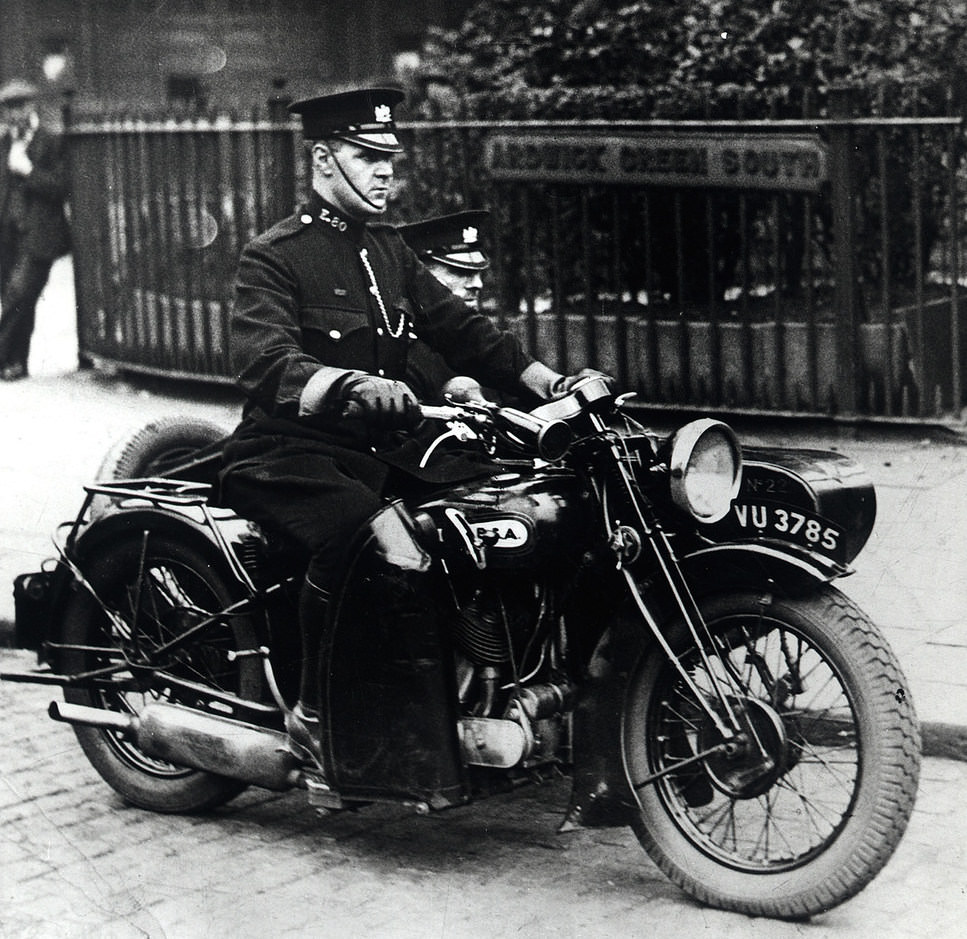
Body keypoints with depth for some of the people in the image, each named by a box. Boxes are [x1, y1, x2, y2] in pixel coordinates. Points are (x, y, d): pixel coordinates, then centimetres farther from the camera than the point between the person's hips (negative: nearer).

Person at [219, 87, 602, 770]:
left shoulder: (388, 251, 19)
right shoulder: (274, 256, -6)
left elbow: (461, 328, 14)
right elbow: (266, 364, -23)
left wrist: (551, 383, -1)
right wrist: (356, 383, -43)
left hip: (378, 452, 8)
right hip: (288, 452, -7)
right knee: (358, 527, -37)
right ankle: (316, 715, -24)